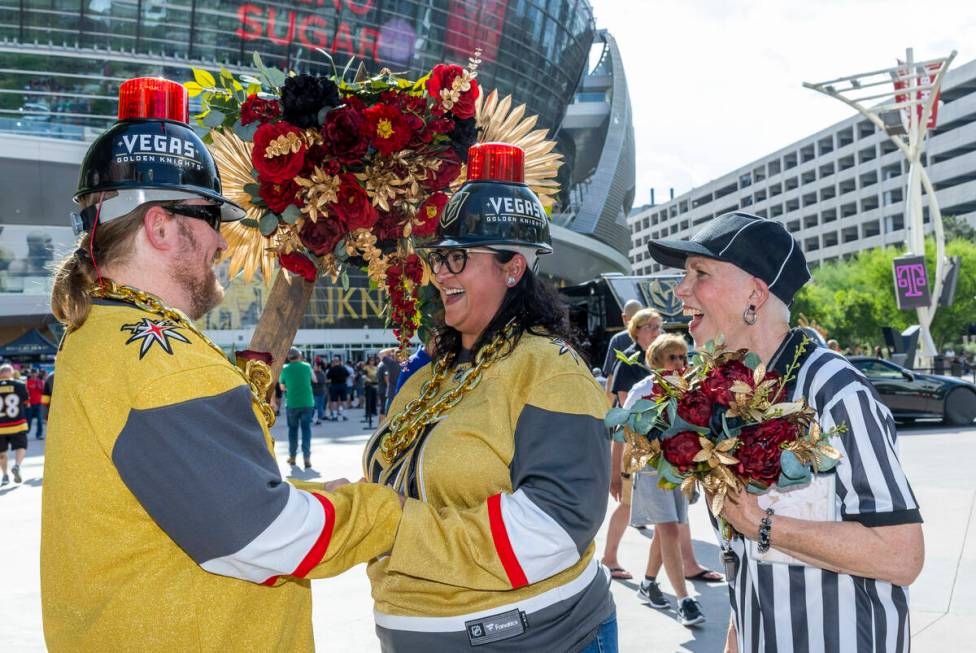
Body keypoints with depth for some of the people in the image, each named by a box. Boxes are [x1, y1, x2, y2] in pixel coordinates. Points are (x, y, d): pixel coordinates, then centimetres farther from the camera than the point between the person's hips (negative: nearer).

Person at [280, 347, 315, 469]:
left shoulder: (285, 369, -1)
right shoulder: (307, 366, 1)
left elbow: (282, 387, 8)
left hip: (292, 404, 0)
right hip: (307, 403, 0)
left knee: (292, 430, 14)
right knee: (306, 429, 2)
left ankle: (292, 456, 21)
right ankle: (307, 458, -7)